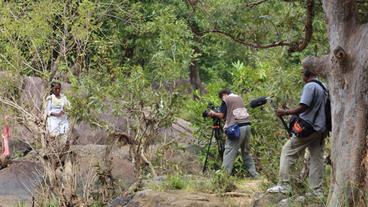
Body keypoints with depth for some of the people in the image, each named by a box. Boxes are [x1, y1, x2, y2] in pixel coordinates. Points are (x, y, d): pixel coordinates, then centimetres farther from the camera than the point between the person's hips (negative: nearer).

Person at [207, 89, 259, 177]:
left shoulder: (226, 100, 3)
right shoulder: (239, 98, 22)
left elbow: (221, 115, 0)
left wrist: (213, 113, 17)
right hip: (247, 126, 6)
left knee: (229, 153, -6)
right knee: (246, 152, 17)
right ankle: (254, 174, 15)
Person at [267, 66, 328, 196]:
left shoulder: (310, 86, -12)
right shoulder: (323, 87, 14)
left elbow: (303, 107, -20)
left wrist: (285, 112, -12)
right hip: (321, 129, 8)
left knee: (287, 151, -1)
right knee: (316, 158, 8)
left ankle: (283, 185, -6)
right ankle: (317, 191, 6)